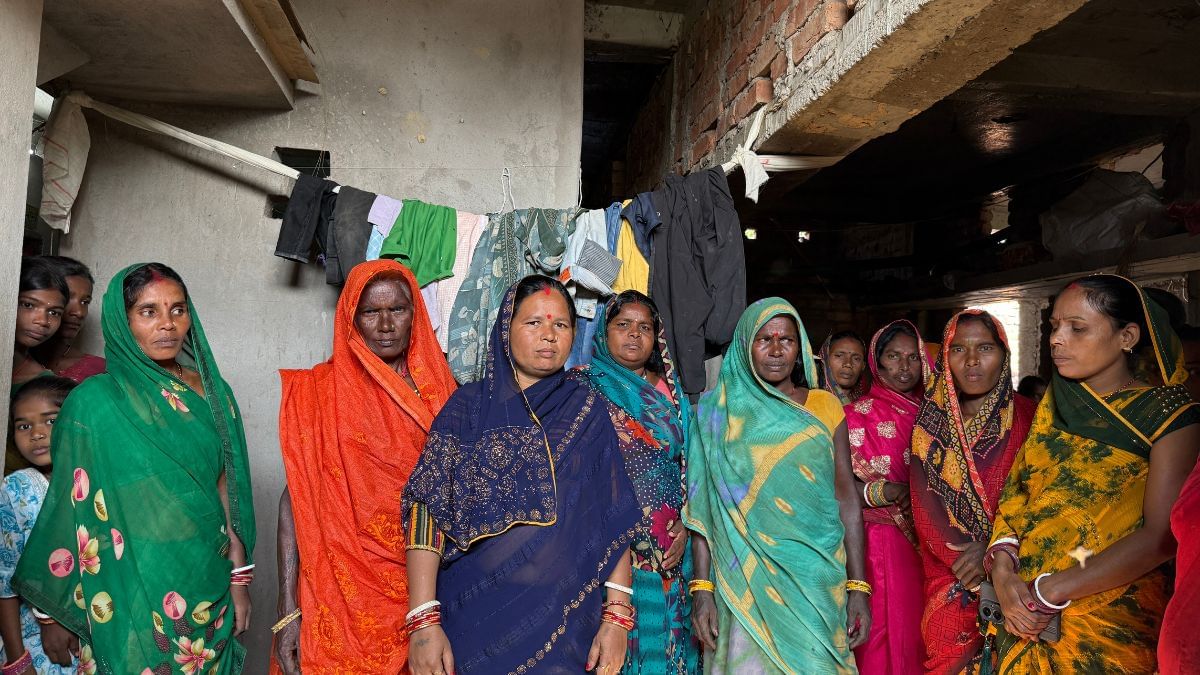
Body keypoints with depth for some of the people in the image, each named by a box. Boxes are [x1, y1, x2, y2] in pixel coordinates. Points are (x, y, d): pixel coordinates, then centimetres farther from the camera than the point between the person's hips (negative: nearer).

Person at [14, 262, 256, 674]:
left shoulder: (213, 392, 3)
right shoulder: (96, 400, -9)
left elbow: (227, 490, 6)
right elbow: (74, 507, -5)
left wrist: (239, 578, 4)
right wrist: (56, 613, 1)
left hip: (209, 589, 4)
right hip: (131, 594, -4)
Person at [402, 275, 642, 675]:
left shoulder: (587, 410, 3)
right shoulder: (469, 405, -1)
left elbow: (614, 518, 0)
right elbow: (428, 510, -8)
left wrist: (617, 615, -7)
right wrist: (423, 620, -15)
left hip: (569, 620, 1)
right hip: (476, 617, -1)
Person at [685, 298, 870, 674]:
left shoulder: (824, 406, 5)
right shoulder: (716, 412, 1)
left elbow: (847, 501, 4)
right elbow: (703, 508, -1)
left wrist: (858, 587, 0)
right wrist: (702, 590, -7)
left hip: (816, 581, 1)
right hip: (745, 581, -1)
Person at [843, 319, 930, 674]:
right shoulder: (859, 414, -4)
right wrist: (883, 493, -24)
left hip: (925, 542, 4)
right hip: (884, 542, -4)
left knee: (918, 629, 7)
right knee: (887, 632, -2)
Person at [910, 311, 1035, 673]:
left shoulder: (1027, 417, -2)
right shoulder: (932, 420, 2)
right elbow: (925, 498, -5)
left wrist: (992, 551, -19)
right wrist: (965, 555, -17)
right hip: (950, 581, 1)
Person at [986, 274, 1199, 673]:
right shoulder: (1053, 406, 6)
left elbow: (1162, 535, -17)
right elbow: (1016, 494, 3)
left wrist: (1051, 591, -20)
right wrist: (1002, 570, -14)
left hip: (1112, 621, -4)